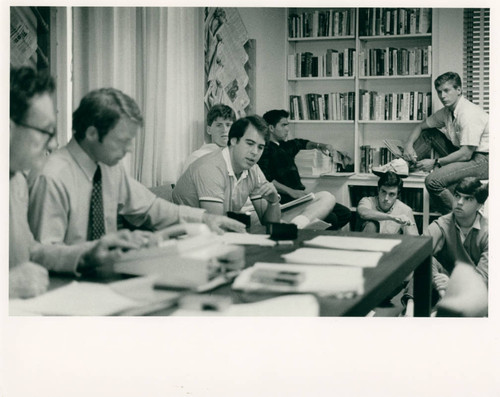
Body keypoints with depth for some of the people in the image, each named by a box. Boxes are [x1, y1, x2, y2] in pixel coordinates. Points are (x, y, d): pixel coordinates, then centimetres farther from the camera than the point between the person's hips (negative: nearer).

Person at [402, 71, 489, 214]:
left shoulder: (469, 114, -22)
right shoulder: (446, 112, 6)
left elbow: (466, 154, -25)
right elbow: (421, 126, 19)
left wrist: (436, 163, -17)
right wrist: (409, 145, 0)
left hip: (482, 161, -9)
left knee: (433, 181, -28)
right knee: (428, 134, 10)